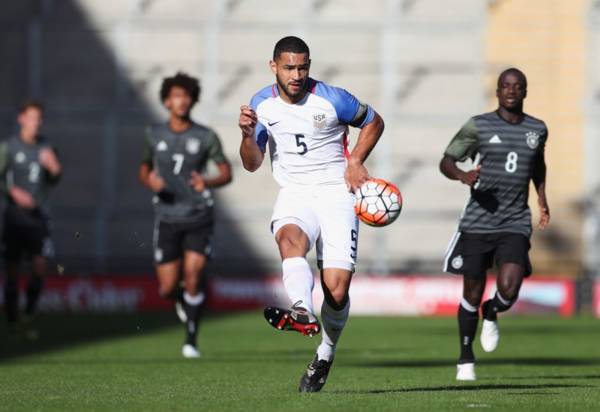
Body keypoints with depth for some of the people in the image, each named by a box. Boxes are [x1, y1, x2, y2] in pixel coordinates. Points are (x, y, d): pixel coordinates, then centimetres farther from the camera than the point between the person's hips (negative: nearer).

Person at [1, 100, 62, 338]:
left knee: (40, 267, -8)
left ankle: (29, 315, 6)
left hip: (39, 216, 2)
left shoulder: (45, 147, 9)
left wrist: (54, 168, -5)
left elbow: (54, 181, 16)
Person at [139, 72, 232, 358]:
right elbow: (144, 171, 16)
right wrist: (150, 182, -8)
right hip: (167, 219, 2)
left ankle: (191, 340, -3)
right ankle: (182, 301, 37)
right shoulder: (155, 136, 5)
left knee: (192, 278, -14)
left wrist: (208, 183, -20)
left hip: (198, 217, -2)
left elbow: (226, 173, 2)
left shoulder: (205, 137, -1)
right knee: (167, 288, 0)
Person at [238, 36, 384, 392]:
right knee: (289, 238, -36)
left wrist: (356, 162, -4)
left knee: (337, 290, -12)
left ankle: (326, 354, 14)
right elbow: (252, 165, 7)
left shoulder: (332, 99, -6)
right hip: (294, 193, 2)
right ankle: (303, 313, -61)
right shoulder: (262, 105, 3)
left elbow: (374, 122, 9)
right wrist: (248, 135, -13)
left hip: (336, 192, -2)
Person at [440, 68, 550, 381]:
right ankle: (465, 359, 24)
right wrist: (463, 176, -22)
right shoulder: (479, 126, -2)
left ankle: (491, 314, 20)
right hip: (478, 223, -1)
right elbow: (446, 161, 0)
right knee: (472, 293, 5)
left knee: (509, 290, -17)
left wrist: (542, 200, 20)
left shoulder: (537, 130, 8)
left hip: (515, 225, 1)